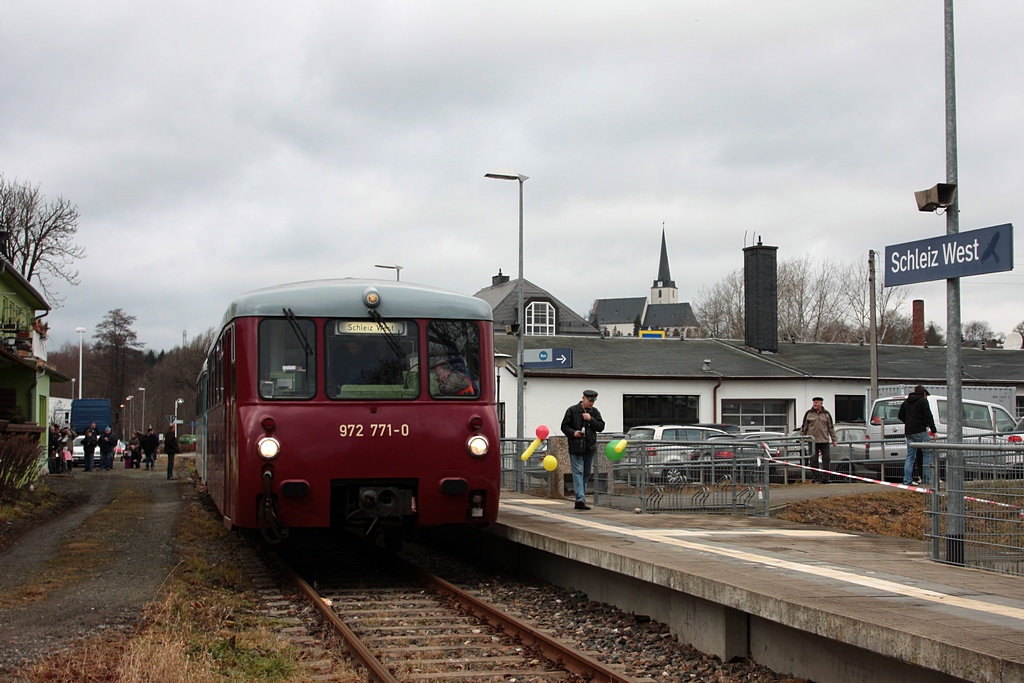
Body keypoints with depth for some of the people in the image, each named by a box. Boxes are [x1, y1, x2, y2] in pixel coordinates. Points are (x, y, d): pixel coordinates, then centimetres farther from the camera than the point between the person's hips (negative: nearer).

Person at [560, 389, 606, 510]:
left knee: (586, 474, 9)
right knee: (578, 472, -13)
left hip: (590, 448, 5)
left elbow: (601, 427, 4)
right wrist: (573, 432, -16)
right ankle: (580, 499, -23)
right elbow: (564, 426, 1)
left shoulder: (595, 412, 11)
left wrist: (591, 419, -10)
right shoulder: (572, 410, 0)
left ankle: (580, 500, 16)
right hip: (576, 448, -5)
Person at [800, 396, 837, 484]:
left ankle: (825, 478, 5)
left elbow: (831, 428, 11)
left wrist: (834, 440, 8)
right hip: (812, 441, -1)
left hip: (824, 441, 1)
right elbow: (804, 427, 9)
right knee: (813, 460, -2)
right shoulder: (808, 414, 5)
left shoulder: (826, 414, 8)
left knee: (826, 459, -1)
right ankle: (816, 478, 4)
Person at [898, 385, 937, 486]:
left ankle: (907, 480, 2)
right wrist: (933, 430, -9)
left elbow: (900, 416, 23)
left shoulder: (906, 402, 18)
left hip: (909, 432, 7)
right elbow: (928, 416, -10)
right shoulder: (923, 401, -3)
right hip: (920, 431, -7)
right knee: (927, 454, 1)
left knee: (910, 457, 8)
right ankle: (927, 479, -4)